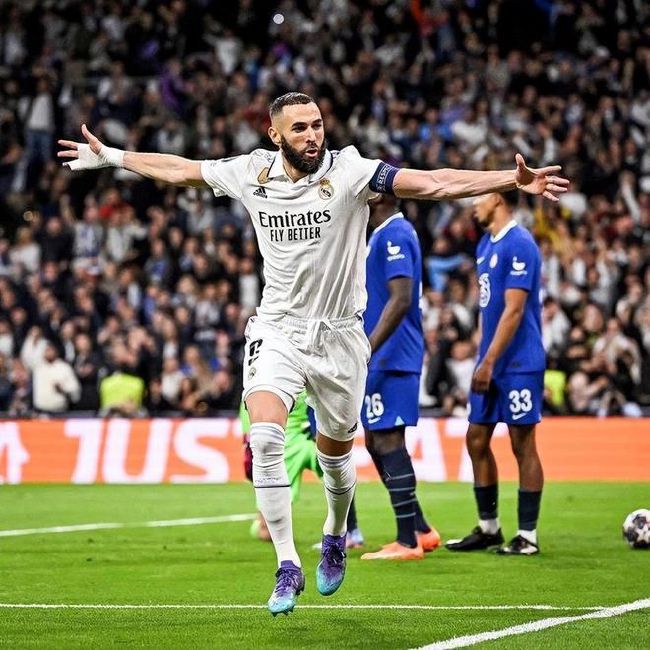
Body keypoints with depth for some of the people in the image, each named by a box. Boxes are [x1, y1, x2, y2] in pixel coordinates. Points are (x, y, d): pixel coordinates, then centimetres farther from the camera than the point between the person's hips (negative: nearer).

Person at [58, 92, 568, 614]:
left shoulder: (349, 171, -12)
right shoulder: (252, 172, -2)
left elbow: (434, 183, -20)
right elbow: (181, 170, 14)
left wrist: (513, 180, -31)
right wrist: (112, 157, 20)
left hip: (338, 336, -1)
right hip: (277, 330, 1)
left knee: (335, 454, 13)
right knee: (265, 438, -21)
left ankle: (335, 536, 45)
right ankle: (288, 567, -14)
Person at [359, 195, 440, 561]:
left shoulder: (394, 235, -15)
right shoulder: (385, 234, 17)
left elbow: (401, 300, -24)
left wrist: (367, 349, -27)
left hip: (391, 359, -11)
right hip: (382, 360, 11)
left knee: (388, 442, -8)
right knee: (377, 444, 14)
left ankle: (408, 541, -5)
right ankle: (421, 530, 18)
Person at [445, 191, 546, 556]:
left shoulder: (519, 245, -14)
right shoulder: (486, 245, 14)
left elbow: (514, 310, -19)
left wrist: (489, 362, -20)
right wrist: (484, 360, 15)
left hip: (518, 365, -9)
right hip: (490, 363, 9)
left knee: (523, 445, -2)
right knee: (477, 440, 10)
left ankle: (527, 536, 4)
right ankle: (488, 528, 19)